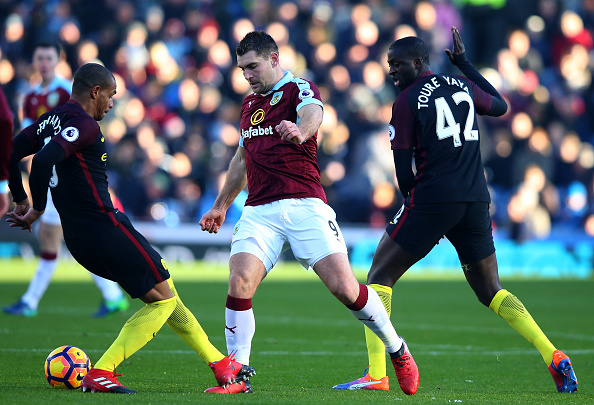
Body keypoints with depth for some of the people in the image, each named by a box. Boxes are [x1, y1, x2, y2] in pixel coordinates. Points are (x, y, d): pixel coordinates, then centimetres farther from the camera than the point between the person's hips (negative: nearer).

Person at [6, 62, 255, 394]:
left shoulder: (52, 120, 14)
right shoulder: (84, 125, -15)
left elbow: (13, 151, 16)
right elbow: (43, 161, -27)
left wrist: (21, 199, 20)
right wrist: (38, 209, -15)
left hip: (78, 238, 10)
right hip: (105, 228, -10)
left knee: (164, 291, 18)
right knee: (164, 299, -1)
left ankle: (220, 363, 24)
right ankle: (100, 373, -10)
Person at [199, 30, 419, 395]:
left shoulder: (300, 89, 0)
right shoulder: (250, 104, 21)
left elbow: (312, 114, -26)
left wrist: (299, 131, -50)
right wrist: (221, 206, 39)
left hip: (304, 205, -5)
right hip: (259, 211, 5)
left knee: (344, 287, -13)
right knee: (240, 283, -17)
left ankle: (398, 351, 9)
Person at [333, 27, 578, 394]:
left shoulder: (407, 101, -3)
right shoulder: (463, 86, 12)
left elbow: (405, 171, -4)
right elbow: (501, 106, 33)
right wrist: (464, 63, 36)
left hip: (432, 199, -6)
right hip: (476, 199, 6)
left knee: (380, 277, 5)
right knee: (491, 291, 16)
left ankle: (376, 375, -7)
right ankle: (554, 357, 0)